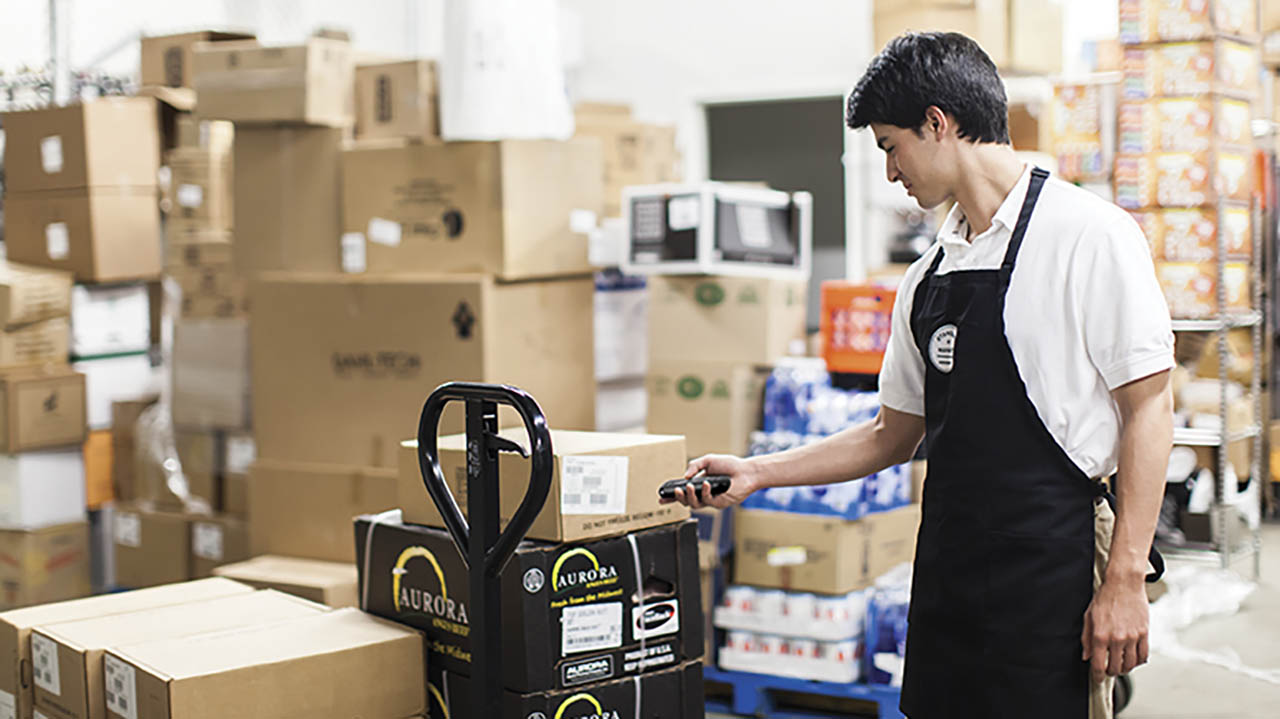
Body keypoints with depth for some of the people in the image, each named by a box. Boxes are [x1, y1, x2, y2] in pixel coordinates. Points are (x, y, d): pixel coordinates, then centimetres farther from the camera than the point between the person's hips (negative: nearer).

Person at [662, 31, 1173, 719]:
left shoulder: (1090, 235, -8)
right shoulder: (928, 274, 13)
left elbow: (1149, 406, -10)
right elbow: (893, 435, 20)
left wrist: (1125, 578, -15)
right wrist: (756, 472, 15)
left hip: (1049, 572, -6)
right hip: (946, 570, 7)